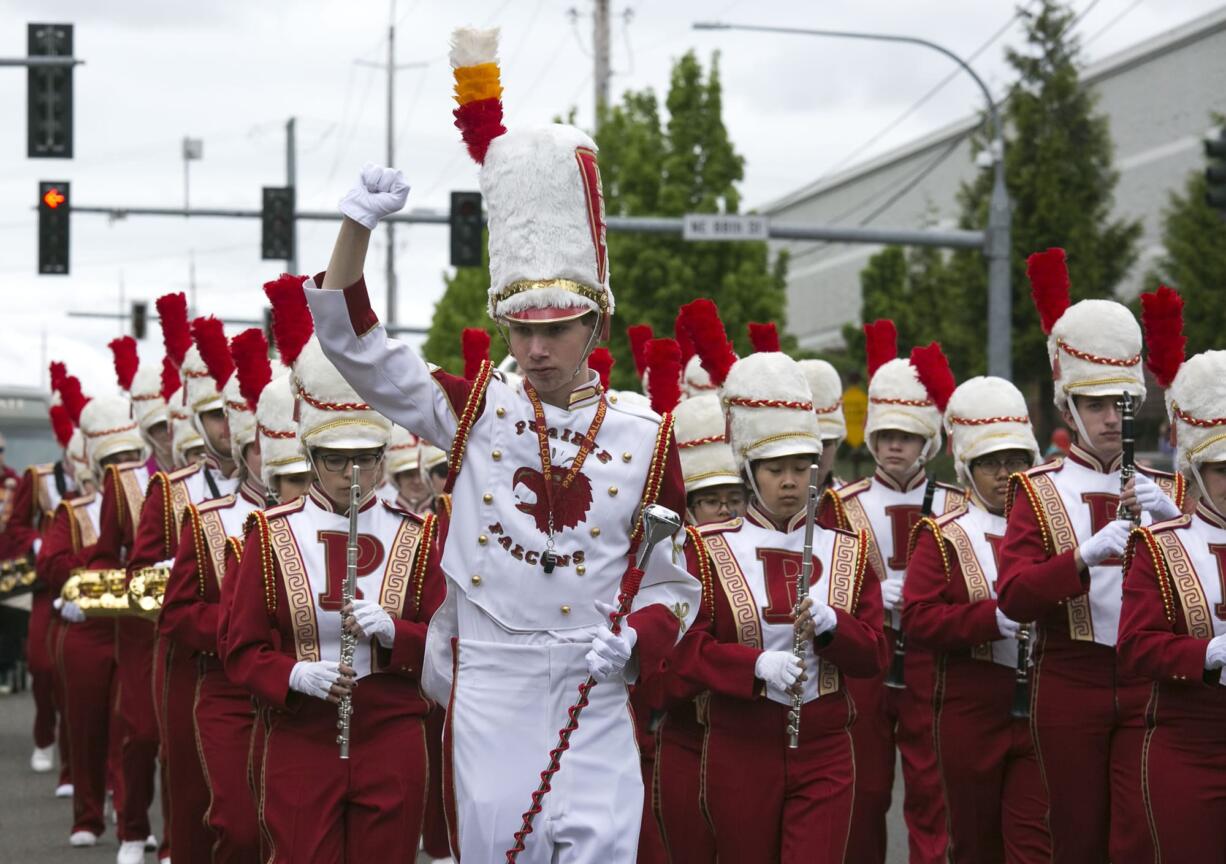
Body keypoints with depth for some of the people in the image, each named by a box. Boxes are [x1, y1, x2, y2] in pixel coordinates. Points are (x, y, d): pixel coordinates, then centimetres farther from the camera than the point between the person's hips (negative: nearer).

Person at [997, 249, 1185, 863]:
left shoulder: (1163, 489, 11)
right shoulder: (1040, 492, 3)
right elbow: (1013, 596, -12)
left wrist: (1171, 524, -14)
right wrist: (1087, 555, -27)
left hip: (1150, 683, 1)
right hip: (1071, 686, -1)